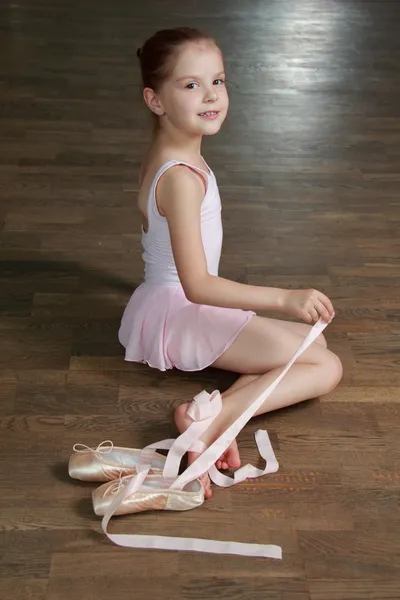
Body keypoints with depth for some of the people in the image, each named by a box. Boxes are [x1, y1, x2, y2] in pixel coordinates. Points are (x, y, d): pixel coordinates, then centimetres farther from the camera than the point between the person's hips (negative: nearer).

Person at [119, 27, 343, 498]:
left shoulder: (161, 157, 7)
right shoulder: (181, 178, -24)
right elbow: (196, 286, -29)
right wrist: (285, 299, -34)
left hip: (163, 300, 10)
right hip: (178, 313, -10)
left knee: (315, 344, 10)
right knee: (326, 365, -11)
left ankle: (219, 413, -12)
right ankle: (211, 420, -23)